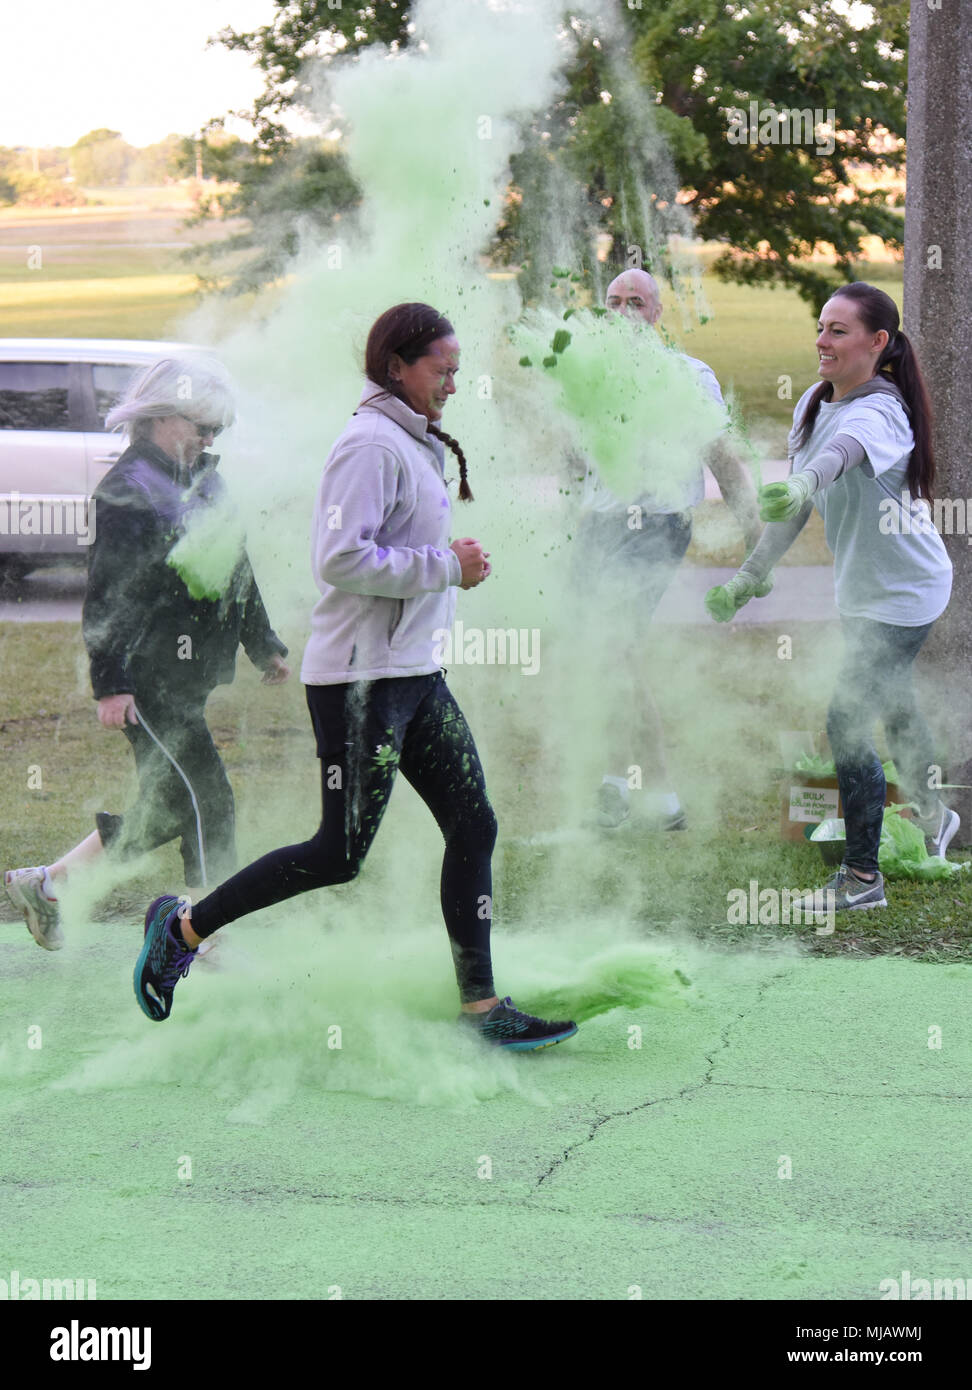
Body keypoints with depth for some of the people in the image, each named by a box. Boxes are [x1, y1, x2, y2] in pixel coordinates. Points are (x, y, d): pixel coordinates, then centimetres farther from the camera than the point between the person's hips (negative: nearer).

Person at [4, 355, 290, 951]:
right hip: (147, 677, -10)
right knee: (206, 799, -11)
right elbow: (106, 595, -15)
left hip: (187, 677, 10)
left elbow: (237, 571, 27)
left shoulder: (205, 482, 16)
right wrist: (110, 684, -19)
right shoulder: (128, 489, -11)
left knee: (168, 806, 11)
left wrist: (265, 646, 28)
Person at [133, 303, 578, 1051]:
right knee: (340, 855, -5)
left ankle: (481, 1006, 10)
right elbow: (341, 559, -24)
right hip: (362, 678, -10)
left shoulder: (415, 444, 17)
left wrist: (453, 564, 6)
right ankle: (184, 927, 10)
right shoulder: (371, 444, -15)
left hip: (416, 673, 10)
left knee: (473, 827, 5)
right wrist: (446, 565, -18)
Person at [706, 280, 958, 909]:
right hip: (860, 590, 9)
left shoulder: (878, 412, -27)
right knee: (889, 705, 25)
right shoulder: (813, 404, -1)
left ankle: (863, 876, 2)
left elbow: (845, 450, -51)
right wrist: (747, 578, 4)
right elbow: (797, 504, 7)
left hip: (904, 593, -9)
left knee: (848, 722, -11)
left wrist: (803, 484, -72)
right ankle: (932, 815, 50)